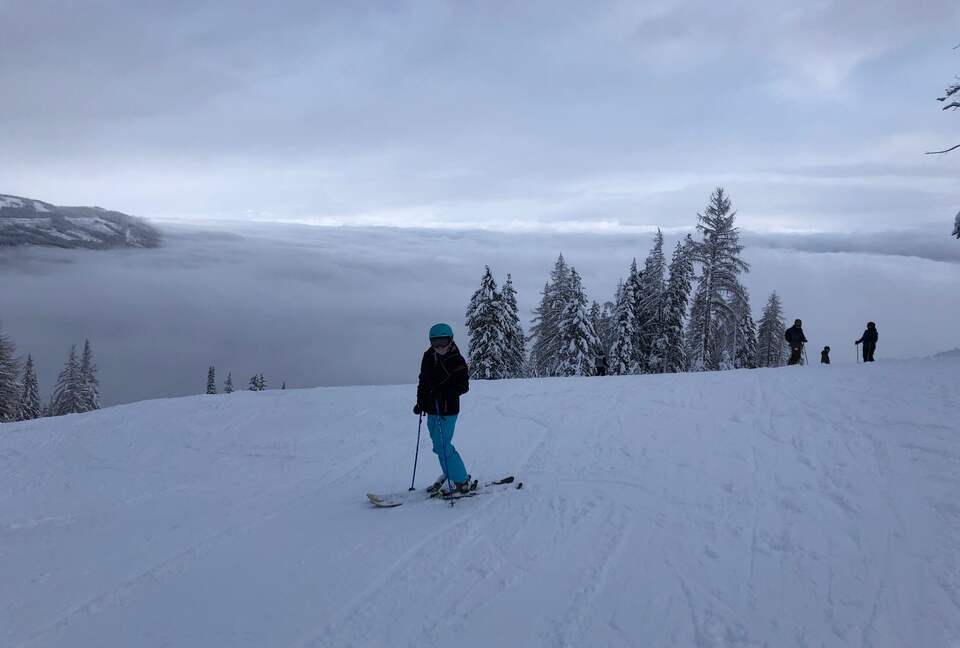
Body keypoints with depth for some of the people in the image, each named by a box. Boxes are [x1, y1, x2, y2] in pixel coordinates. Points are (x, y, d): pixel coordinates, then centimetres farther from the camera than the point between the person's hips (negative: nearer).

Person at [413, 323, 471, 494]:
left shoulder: (457, 361, -11)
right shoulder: (428, 357, 7)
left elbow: (463, 386, -15)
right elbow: (423, 381, 17)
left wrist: (445, 391, -28)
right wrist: (420, 402, 12)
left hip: (448, 410, -7)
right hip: (432, 409, 7)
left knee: (442, 447, -9)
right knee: (439, 445, 16)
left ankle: (461, 481, 2)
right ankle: (449, 473, 34)